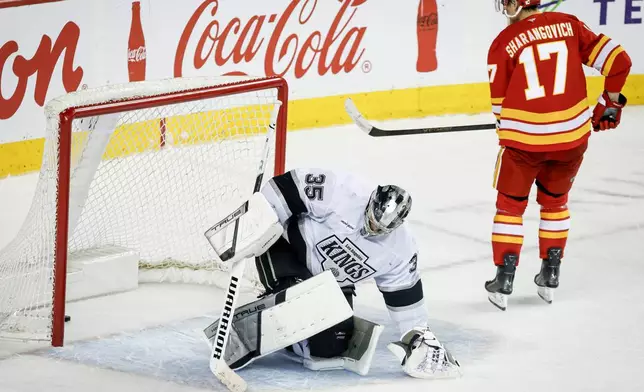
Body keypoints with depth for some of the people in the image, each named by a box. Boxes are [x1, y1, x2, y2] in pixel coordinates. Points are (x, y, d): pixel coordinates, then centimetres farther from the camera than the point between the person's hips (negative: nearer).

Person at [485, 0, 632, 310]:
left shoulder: (504, 42, -4)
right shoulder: (569, 25, 2)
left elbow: (500, 102, 1)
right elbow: (618, 60, 0)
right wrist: (610, 102, 16)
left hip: (524, 137, -3)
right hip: (572, 135, 3)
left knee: (510, 205, 17)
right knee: (555, 201, 25)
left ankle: (503, 281, 15)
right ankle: (550, 277, 28)